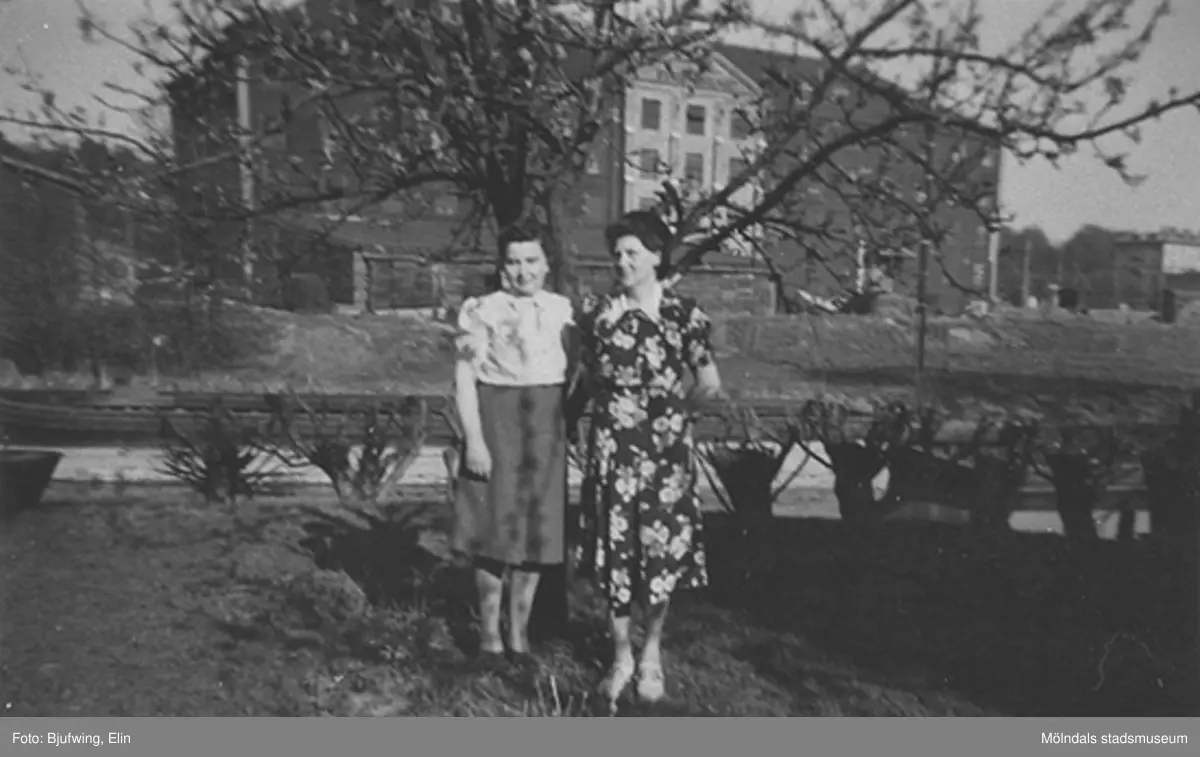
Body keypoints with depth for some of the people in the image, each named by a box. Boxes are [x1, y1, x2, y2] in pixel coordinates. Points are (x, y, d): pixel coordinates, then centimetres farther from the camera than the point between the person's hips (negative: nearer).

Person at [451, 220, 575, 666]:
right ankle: (489, 634, 19)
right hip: (497, 424, -3)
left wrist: (574, 428, 0)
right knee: (495, 528, 2)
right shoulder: (481, 311, -3)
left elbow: (575, 373, 9)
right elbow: (465, 378, -6)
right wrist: (473, 438, -13)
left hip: (547, 427, 3)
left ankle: (520, 632, 24)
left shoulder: (563, 310, 8)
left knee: (535, 528, 8)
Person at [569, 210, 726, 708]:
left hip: (664, 449, -1)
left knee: (662, 551, 4)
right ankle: (621, 656, 25)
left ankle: (652, 652, 28)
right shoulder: (596, 312, 3)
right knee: (614, 552, 6)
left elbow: (711, 387, -2)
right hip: (611, 448, 2)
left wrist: (675, 414, 6)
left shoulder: (683, 314, -4)